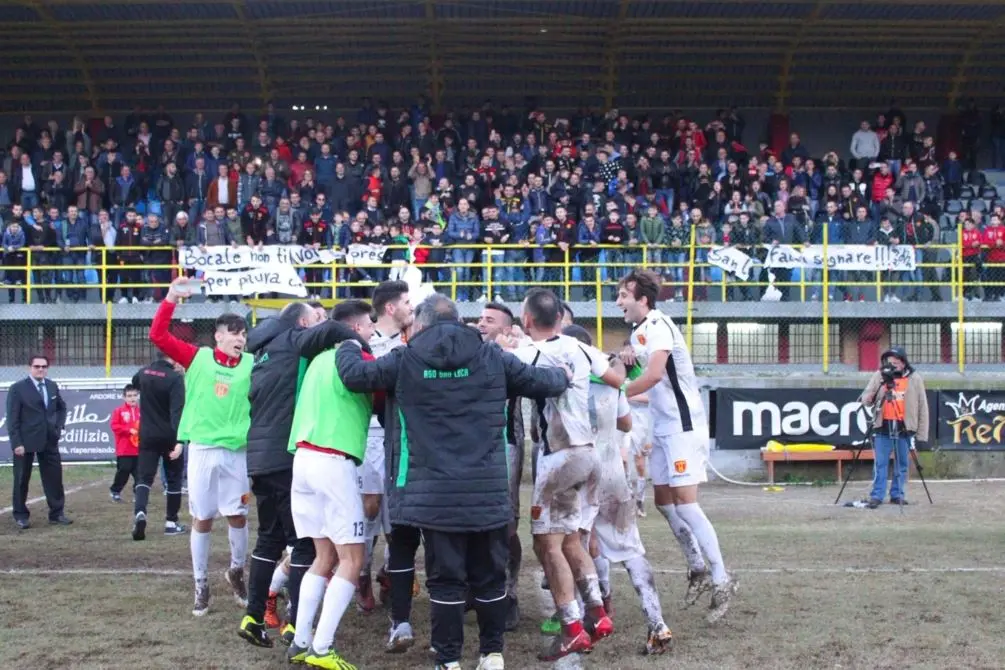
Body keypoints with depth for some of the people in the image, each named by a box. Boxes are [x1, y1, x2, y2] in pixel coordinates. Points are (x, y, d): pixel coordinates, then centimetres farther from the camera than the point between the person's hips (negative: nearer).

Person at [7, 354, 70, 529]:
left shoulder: (52, 386, 8)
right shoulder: (17, 388, -8)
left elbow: (61, 408, 24)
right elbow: (12, 418, -10)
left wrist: (59, 426, 8)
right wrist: (16, 443, -15)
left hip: (49, 441, 5)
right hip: (25, 441, -5)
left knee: (54, 477, 5)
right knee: (22, 480, 5)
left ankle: (56, 513, 14)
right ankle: (20, 516, 16)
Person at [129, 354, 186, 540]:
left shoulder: (144, 373, 3)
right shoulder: (175, 378, -16)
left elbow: (135, 382, 30)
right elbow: (178, 410, -24)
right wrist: (179, 439, -29)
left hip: (147, 435, 4)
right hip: (169, 436, -4)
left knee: (144, 476, 3)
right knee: (173, 478, 10)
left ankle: (139, 512, -22)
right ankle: (171, 522, 15)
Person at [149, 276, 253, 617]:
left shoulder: (252, 365, 1)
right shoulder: (198, 357, 1)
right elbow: (158, 335, -1)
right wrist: (171, 298, -9)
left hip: (237, 451, 0)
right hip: (202, 449, 0)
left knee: (238, 516, 6)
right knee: (202, 519, 6)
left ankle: (237, 572, 30)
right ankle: (201, 586, 17)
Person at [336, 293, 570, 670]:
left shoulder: (405, 361, -1)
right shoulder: (491, 357, 3)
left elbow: (355, 375, 6)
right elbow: (539, 381, 9)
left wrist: (346, 348, 28)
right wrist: (564, 377, 32)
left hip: (436, 494, -1)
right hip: (489, 492, 2)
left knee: (445, 579, 5)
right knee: (490, 577, 13)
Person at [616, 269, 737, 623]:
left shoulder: (658, 326, -17)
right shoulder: (639, 331, 14)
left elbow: (654, 374, -29)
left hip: (683, 425, -10)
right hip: (663, 426, 10)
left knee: (685, 502, -10)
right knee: (663, 499, 12)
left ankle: (721, 580, -3)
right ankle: (697, 567, 25)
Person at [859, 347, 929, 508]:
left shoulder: (914, 379, -1)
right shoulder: (879, 376, 1)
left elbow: (922, 407, 2)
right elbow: (865, 400, -2)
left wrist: (922, 433, -2)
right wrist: (880, 386, -21)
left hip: (905, 428, 0)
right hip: (883, 427, 0)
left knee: (902, 464, 7)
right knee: (880, 463, -2)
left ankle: (897, 494, 16)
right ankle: (876, 495, 1)